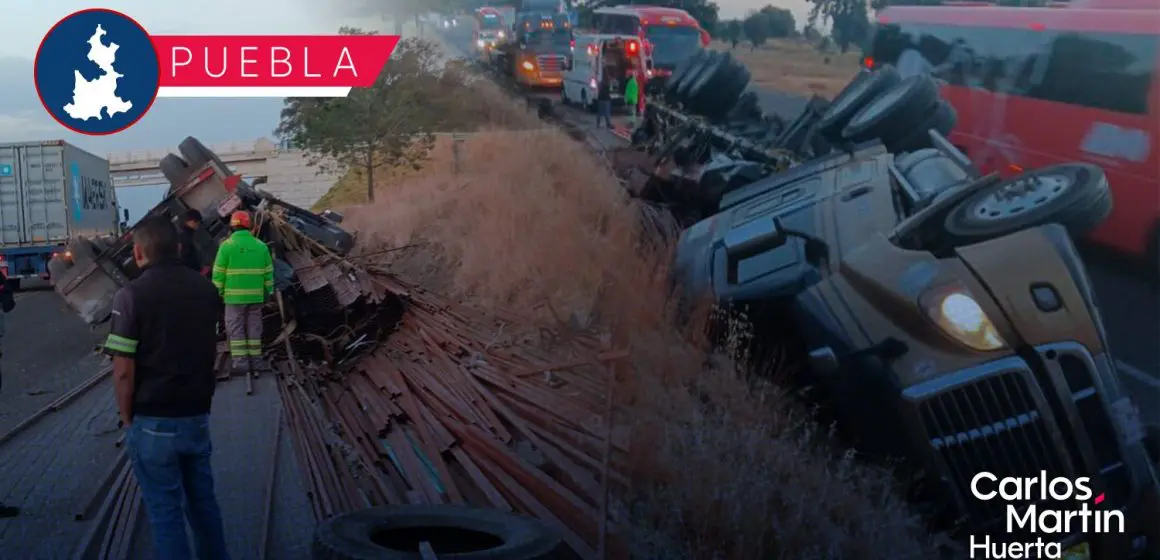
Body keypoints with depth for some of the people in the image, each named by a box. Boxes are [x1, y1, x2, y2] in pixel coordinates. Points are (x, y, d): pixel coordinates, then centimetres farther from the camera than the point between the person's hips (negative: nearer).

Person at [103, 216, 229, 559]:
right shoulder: (206, 289, 3)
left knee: (165, 509, 6)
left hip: (153, 421, -5)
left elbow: (124, 371, -15)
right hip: (198, 416, 5)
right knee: (203, 500, 18)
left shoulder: (132, 295, -15)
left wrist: (127, 418, -2)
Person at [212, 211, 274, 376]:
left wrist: (217, 291, 3)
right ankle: (255, 360, 10)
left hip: (234, 295, -3)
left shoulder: (227, 245, -6)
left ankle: (240, 361, -3)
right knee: (254, 327, 10)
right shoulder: (260, 246, 5)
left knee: (235, 328, 1)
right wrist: (268, 291, 15)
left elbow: (219, 272, -5)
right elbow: (268, 272, 7)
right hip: (256, 295, 4)